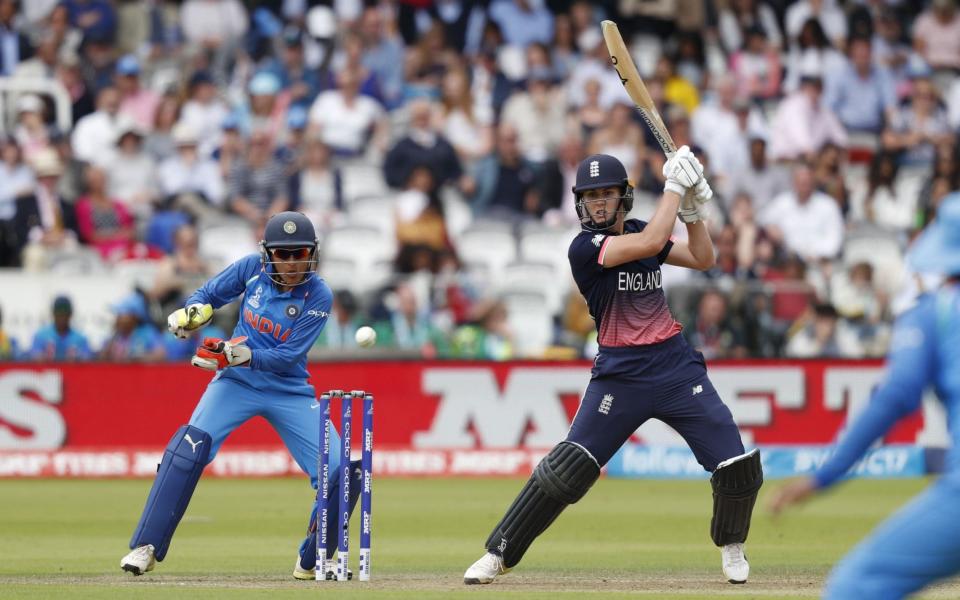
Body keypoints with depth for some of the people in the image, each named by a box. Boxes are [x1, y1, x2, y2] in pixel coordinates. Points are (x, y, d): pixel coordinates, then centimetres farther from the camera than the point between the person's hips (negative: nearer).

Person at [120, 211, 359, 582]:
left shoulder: (318, 297, -14)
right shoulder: (252, 268, -6)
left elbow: (288, 358, -20)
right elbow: (209, 294, 7)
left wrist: (241, 354, -35)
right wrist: (189, 314, -16)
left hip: (290, 391, 0)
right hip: (237, 382, 0)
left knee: (340, 474, -12)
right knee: (191, 444, -26)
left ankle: (311, 563, 12)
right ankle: (146, 547, -20)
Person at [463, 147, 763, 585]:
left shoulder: (638, 232, 9)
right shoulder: (584, 248, -11)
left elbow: (702, 259, 11)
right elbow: (651, 244, -23)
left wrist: (693, 207, -2)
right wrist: (674, 186, -15)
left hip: (676, 367, 5)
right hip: (620, 375, -5)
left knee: (738, 465, -4)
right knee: (567, 468, -11)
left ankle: (730, 546, 22)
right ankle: (498, 554, 1)